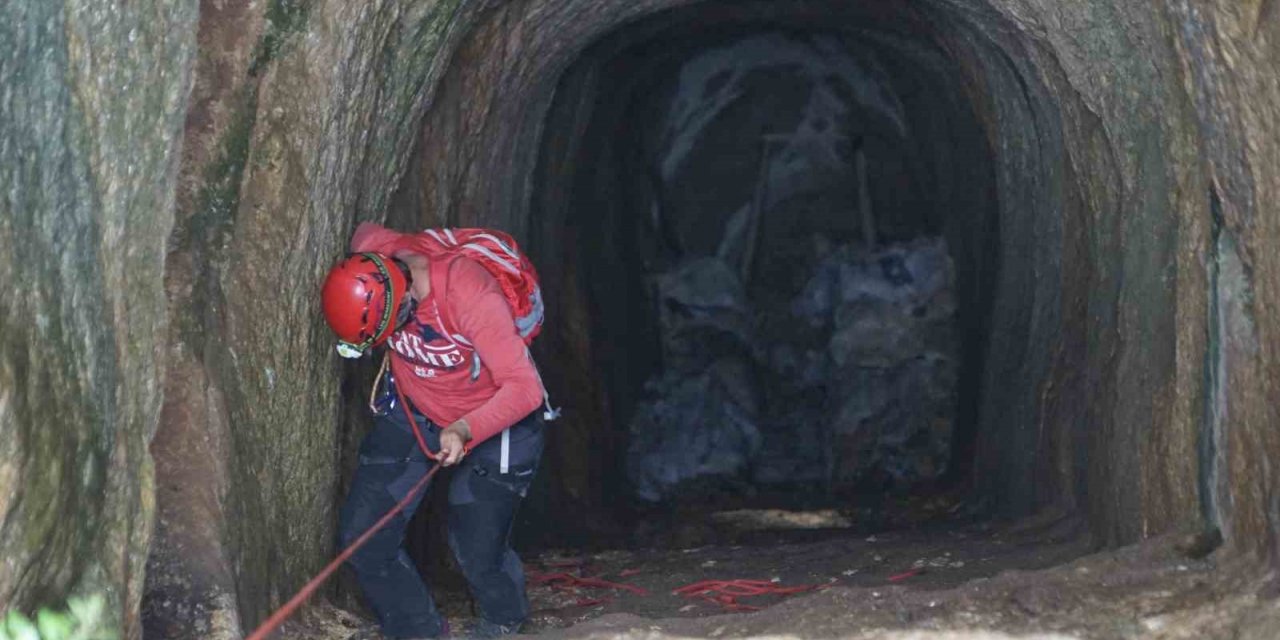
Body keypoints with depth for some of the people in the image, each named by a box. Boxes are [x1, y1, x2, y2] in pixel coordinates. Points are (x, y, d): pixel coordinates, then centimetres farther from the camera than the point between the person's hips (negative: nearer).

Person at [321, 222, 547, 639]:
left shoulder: (471, 295, -37)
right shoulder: (368, 256, -22)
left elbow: (524, 388, -35)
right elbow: (365, 231, 6)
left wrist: (465, 430, -49)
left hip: (494, 417, -5)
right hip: (413, 411, 5)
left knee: (476, 551, -7)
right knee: (362, 536, -6)